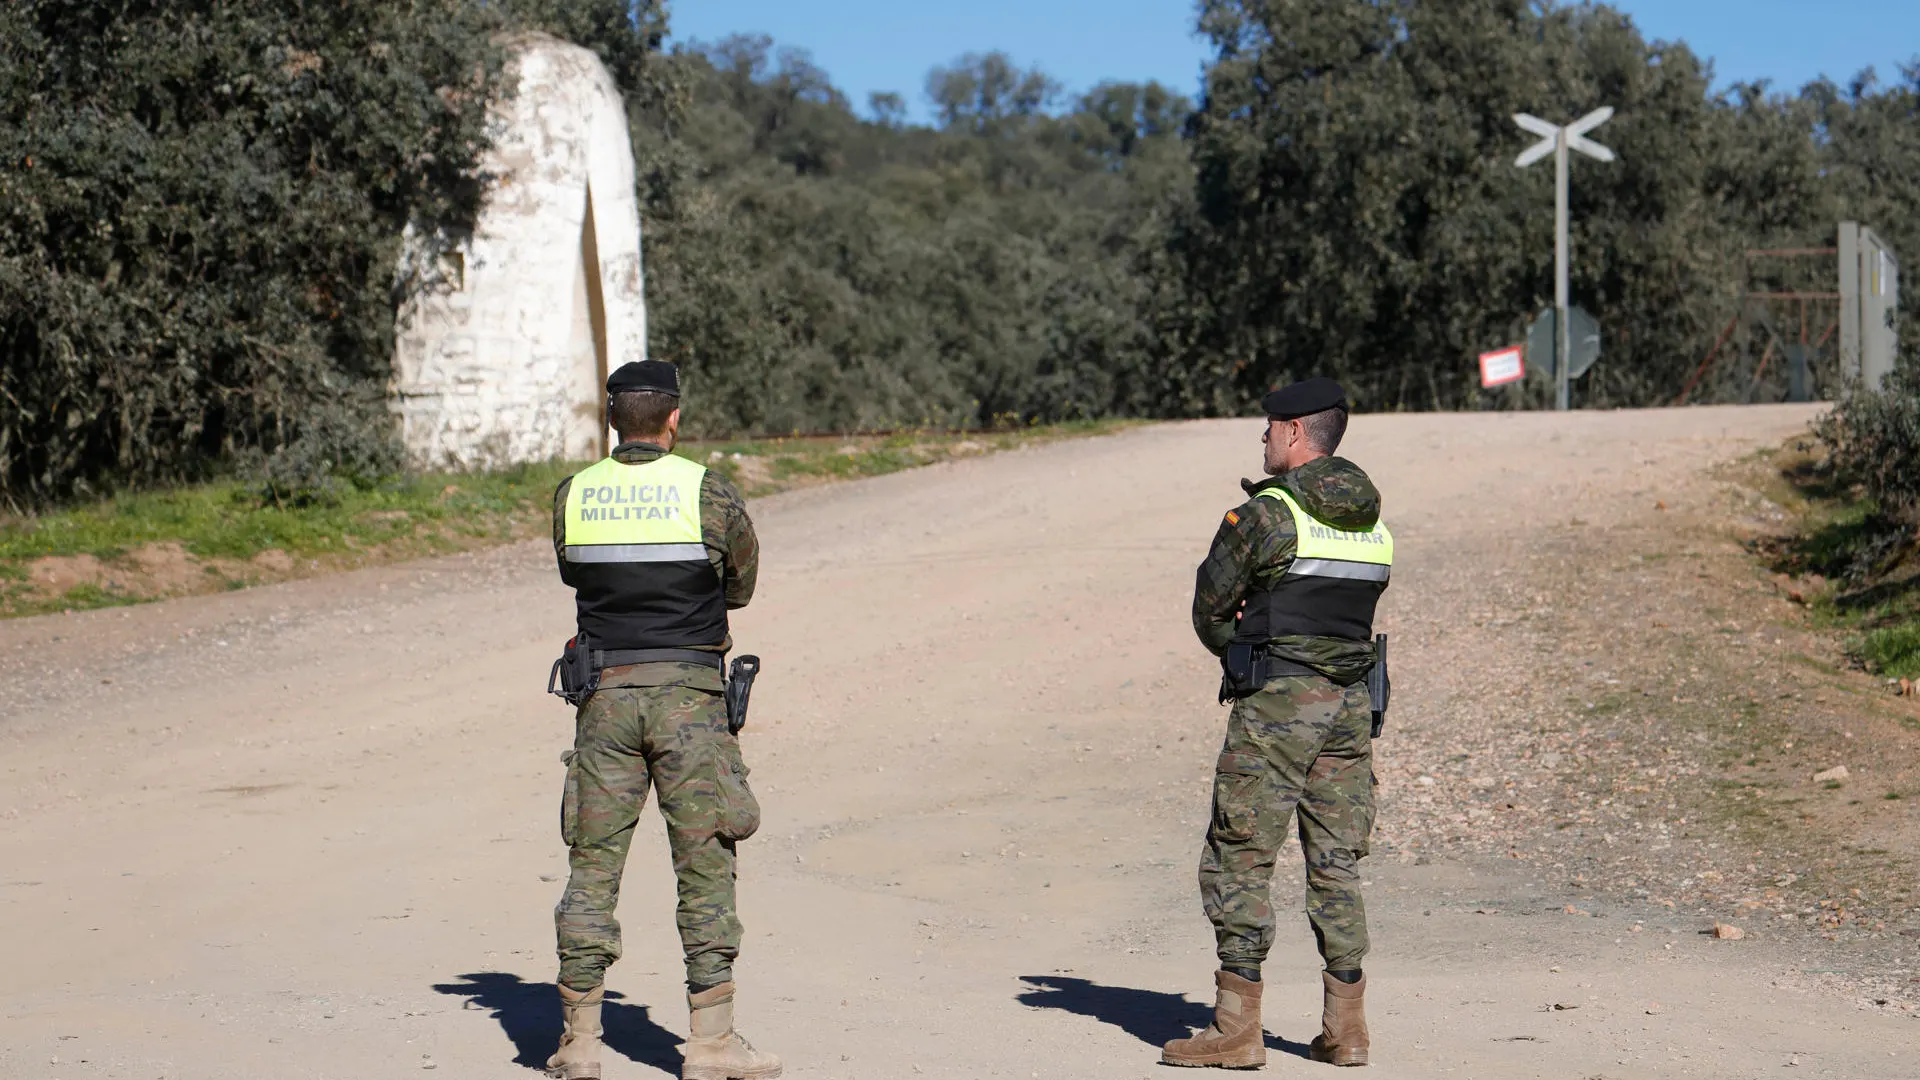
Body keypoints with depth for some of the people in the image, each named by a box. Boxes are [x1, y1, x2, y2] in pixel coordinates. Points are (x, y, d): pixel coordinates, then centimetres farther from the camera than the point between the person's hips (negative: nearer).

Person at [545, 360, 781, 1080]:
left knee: (593, 866, 8)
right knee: (705, 865, 3)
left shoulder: (572, 496, 4)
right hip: (687, 694, -3)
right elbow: (742, 583, 9)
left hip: (604, 694, 3)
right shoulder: (707, 492, -5)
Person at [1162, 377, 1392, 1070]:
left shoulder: (1267, 514, -10)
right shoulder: (1373, 525, 12)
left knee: (1238, 859, -1)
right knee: (1336, 863, 10)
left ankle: (1236, 1028, -2)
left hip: (1277, 702, -7)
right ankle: (1345, 1028, 11)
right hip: (1351, 702, 7)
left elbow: (1209, 610, -3)